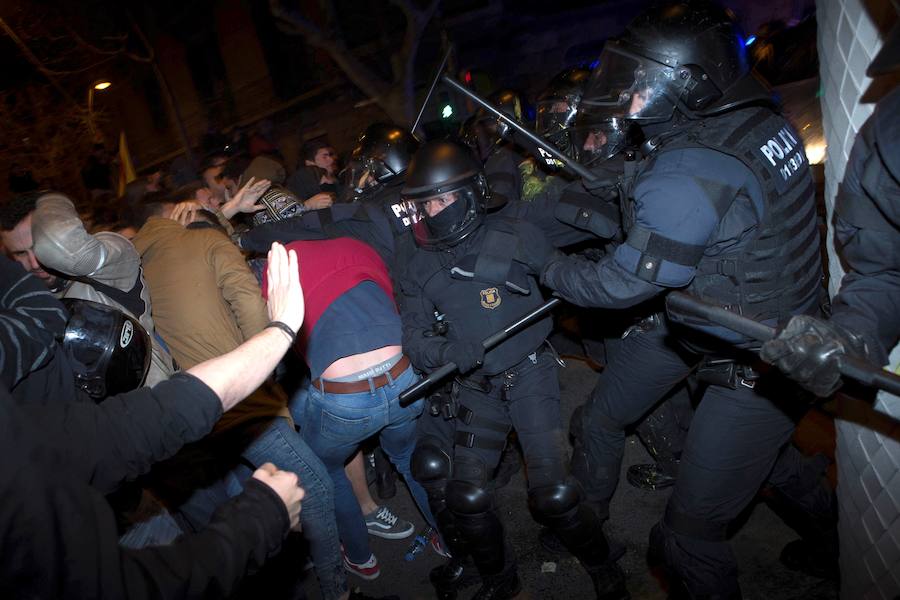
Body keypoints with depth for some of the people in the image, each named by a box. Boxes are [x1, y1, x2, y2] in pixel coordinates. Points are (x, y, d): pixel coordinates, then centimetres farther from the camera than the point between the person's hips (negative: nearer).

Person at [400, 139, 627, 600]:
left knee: (551, 493, -11)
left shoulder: (514, 237, -7)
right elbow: (416, 338, -3)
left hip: (529, 373, -3)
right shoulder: (420, 270, 3)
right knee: (465, 496, 0)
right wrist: (448, 352, -22)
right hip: (477, 388, 4)